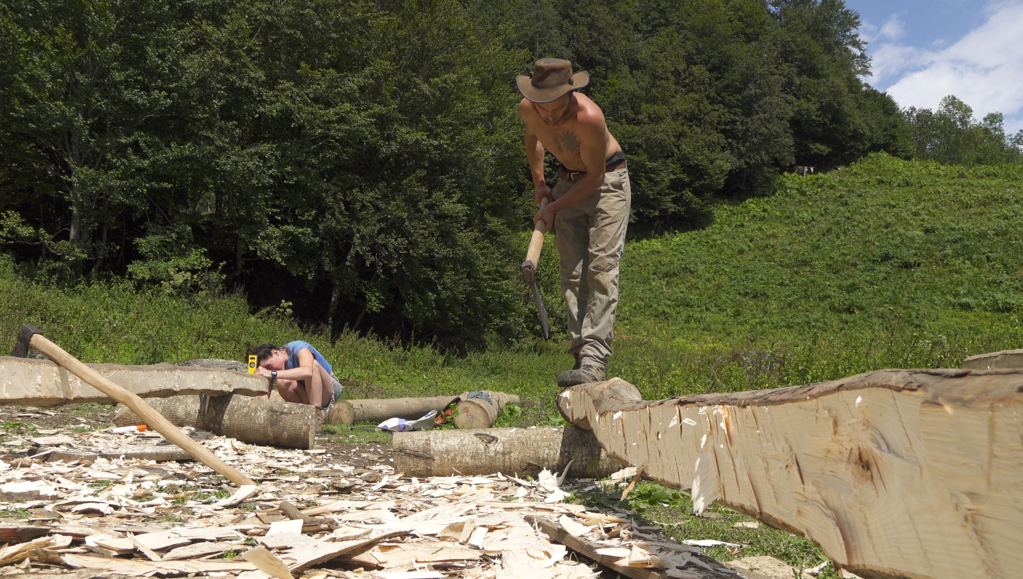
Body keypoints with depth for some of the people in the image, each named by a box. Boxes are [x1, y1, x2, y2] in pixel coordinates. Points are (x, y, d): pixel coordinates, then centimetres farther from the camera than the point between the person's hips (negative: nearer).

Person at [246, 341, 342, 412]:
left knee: (313, 364, -34)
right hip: (307, 398, 5)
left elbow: (307, 372, -46)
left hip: (330, 389, -5)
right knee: (282, 382, -24)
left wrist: (273, 374, -48)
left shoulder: (299, 348, -23)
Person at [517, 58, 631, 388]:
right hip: (568, 181, 6)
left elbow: (595, 176, -21)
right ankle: (581, 353, 4)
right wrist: (538, 182, 12)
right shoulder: (527, 109, -13)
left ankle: (594, 360, -21)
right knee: (571, 272, 0)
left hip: (607, 180, -6)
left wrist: (555, 208, -16)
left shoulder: (588, 117, -32)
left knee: (601, 268, -17)